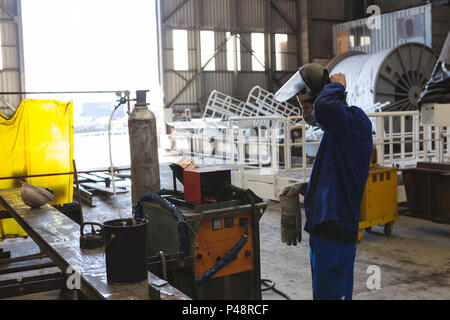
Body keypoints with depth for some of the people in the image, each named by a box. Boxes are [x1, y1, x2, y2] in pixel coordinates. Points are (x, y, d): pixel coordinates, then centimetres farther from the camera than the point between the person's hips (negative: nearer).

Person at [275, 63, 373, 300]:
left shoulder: (356, 122, -13)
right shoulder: (336, 132, 17)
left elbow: (324, 106, -35)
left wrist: (335, 86, -14)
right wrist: (304, 188, 17)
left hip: (336, 231, -10)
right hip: (324, 229, 10)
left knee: (330, 294, -4)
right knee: (322, 292, 20)